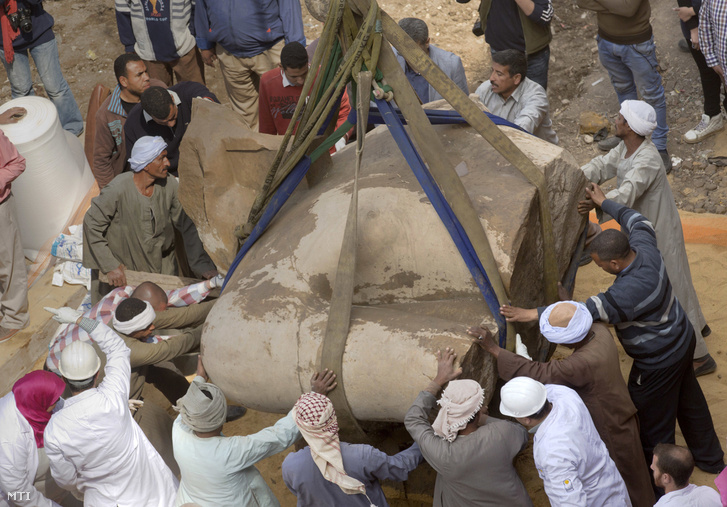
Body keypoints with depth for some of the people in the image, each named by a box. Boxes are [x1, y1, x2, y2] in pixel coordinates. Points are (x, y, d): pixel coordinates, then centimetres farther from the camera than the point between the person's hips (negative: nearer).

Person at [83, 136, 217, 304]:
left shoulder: (170, 186, -14)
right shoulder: (118, 190, -25)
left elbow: (188, 227, -7)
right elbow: (92, 224, -16)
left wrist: (203, 265, -13)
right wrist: (110, 266, -18)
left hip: (161, 264, 4)